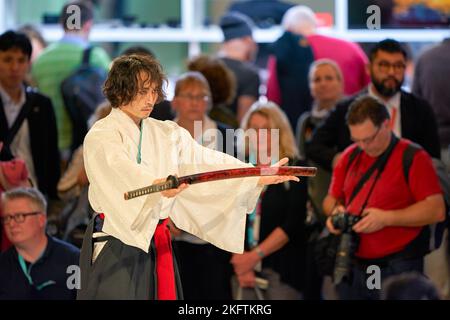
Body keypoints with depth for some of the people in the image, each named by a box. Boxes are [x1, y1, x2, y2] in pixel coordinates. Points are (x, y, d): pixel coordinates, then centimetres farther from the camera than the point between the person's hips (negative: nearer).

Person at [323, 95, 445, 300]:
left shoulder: (413, 157, -7)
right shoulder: (350, 156, 11)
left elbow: (436, 210, -13)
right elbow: (331, 199, 22)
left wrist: (386, 218, -20)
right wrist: (335, 211, -3)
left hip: (397, 270, -5)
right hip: (353, 267, 5)